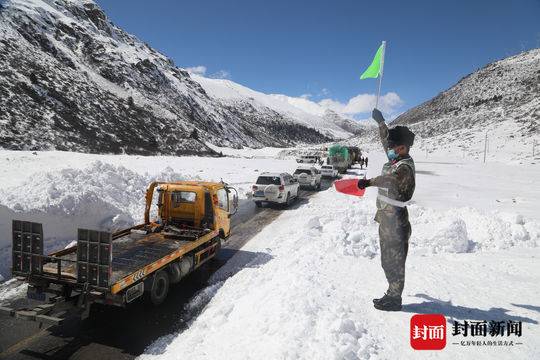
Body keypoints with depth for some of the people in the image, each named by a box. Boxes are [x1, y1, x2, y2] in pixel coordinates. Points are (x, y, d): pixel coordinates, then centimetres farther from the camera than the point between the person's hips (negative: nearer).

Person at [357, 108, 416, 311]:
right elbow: (385, 139, 26)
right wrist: (380, 121, 39)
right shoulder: (396, 160, 9)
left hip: (395, 221, -10)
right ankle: (392, 295, 31)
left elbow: (392, 178, -42)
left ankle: (394, 300, 14)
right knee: (388, 260, 18)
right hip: (387, 219, 10)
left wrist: (370, 182, -54)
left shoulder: (405, 166, -18)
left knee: (395, 261, 2)